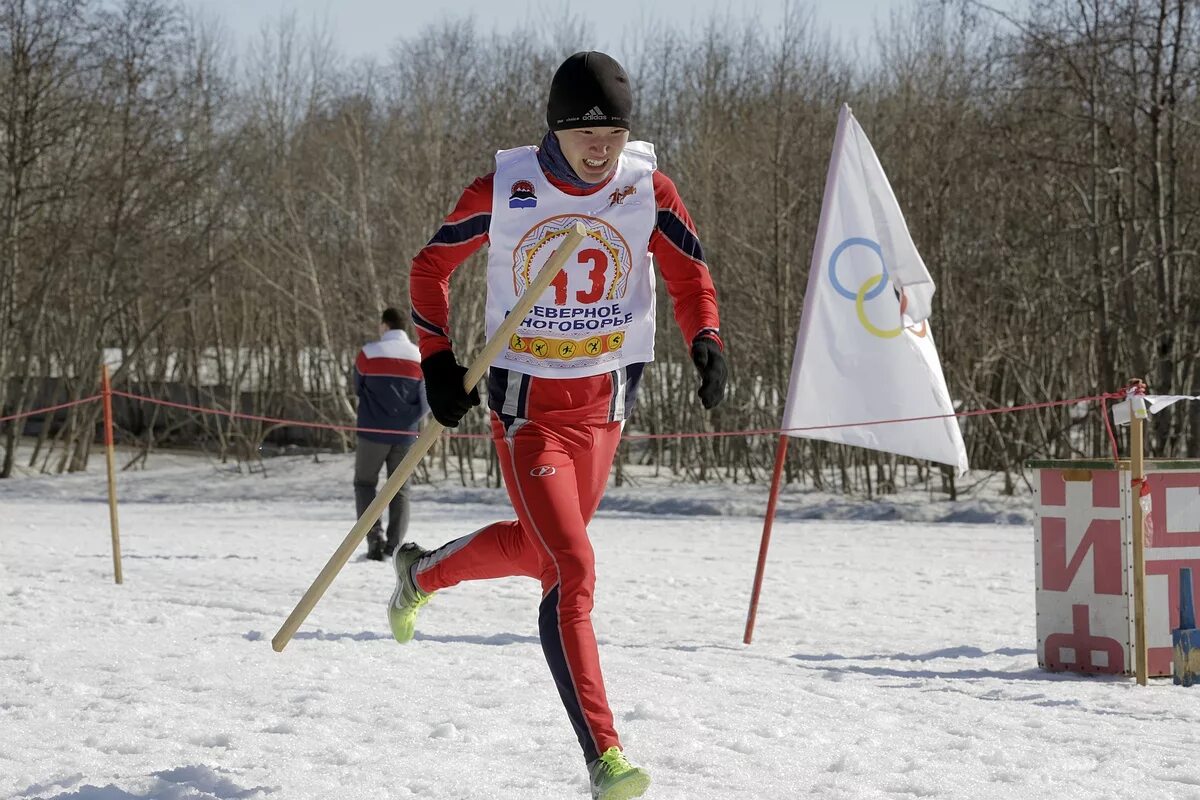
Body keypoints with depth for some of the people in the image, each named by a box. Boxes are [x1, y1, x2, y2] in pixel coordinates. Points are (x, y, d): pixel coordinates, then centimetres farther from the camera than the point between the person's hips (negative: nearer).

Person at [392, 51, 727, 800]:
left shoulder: (647, 188, -8)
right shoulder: (503, 190, -13)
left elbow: (689, 270, 4)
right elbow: (432, 265, 2)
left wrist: (707, 339, -15)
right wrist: (438, 360, -6)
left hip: (604, 404, 4)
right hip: (528, 409, -4)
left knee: (536, 549, 22)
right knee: (573, 570, -16)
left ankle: (421, 572, 53)